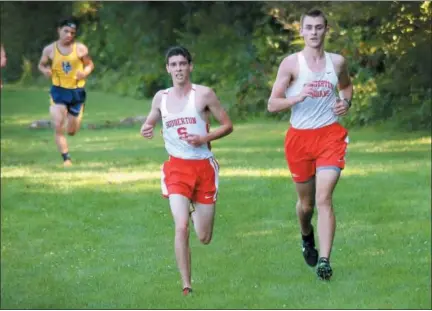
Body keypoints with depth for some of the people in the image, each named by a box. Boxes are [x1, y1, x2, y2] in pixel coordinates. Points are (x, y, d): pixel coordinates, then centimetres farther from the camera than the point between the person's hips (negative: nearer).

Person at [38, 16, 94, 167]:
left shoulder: (81, 49, -6)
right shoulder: (49, 49, -4)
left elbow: (90, 64, 6)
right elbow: (41, 65, 11)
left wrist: (85, 72, -16)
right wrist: (45, 70, -12)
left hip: (77, 92, 0)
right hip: (58, 91, 0)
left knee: (72, 131, 10)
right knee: (58, 126, -15)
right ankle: (66, 158, -5)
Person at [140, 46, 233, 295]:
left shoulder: (204, 94, -4)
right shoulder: (161, 98, 6)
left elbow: (228, 125, 0)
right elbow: (150, 123, 22)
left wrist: (204, 138, -16)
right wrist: (146, 130, -2)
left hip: (204, 167, -1)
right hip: (177, 168, 1)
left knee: (205, 238, 6)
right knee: (181, 227, -19)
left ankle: (196, 212, 43)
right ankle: (186, 286, -10)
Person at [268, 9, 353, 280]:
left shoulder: (338, 62, 5)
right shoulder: (291, 63, -4)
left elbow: (347, 86, 26)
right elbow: (272, 105, -6)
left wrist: (346, 102, 4)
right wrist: (297, 97, -24)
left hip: (330, 135, 0)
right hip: (300, 137, 0)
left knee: (324, 199, -15)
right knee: (306, 202, 14)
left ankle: (324, 261, -19)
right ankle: (307, 237, 47)